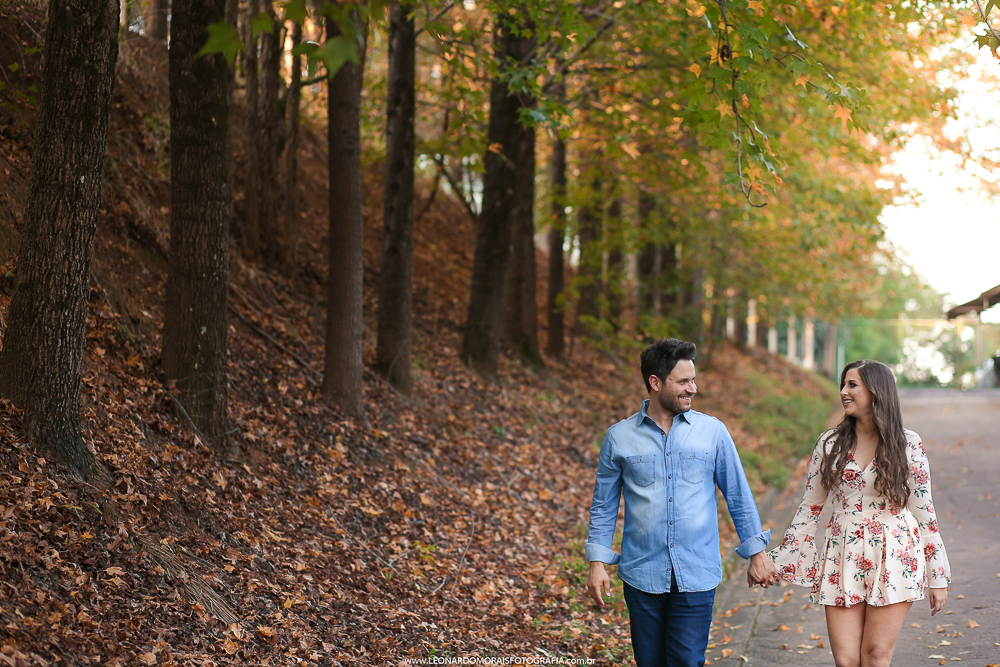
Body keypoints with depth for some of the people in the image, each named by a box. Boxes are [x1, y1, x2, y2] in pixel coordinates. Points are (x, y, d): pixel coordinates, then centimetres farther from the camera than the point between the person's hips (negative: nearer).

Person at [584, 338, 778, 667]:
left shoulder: (713, 432, 2)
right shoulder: (619, 438, 2)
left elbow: (739, 497, 9)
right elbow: (603, 506, 9)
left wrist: (756, 554, 7)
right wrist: (597, 562, 2)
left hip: (696, 576, -1)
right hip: (642, 574, 1)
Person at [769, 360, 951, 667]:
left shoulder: (908, 444, -2)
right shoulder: (830, 443, 4)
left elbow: (923, 509, 1)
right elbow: (810, 506, 10)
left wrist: (938, 577, 1)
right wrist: (780, 560, 8)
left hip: (894, 559, -2)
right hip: (843, 560, 2)